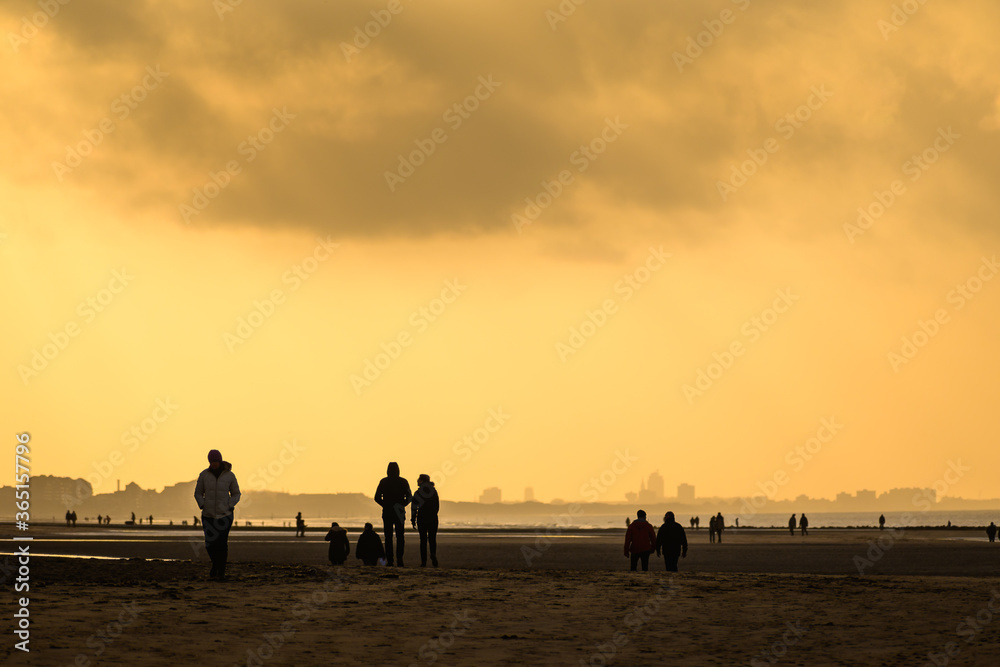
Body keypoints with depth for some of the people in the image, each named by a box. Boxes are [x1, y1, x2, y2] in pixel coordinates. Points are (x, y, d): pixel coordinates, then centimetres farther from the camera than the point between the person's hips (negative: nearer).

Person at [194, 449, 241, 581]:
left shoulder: (229, 475, -3)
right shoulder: (204, 475, 0)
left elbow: (236, 494, 7)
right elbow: (198, 493, 9)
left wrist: (229, 507, -7)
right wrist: (202, 506, -6)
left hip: (224, 514, -2)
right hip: (208, 515, 2)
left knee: (222, 543, -10)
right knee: (210, 544, 1)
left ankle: (221, 572, -2)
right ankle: (215, 564, 29)